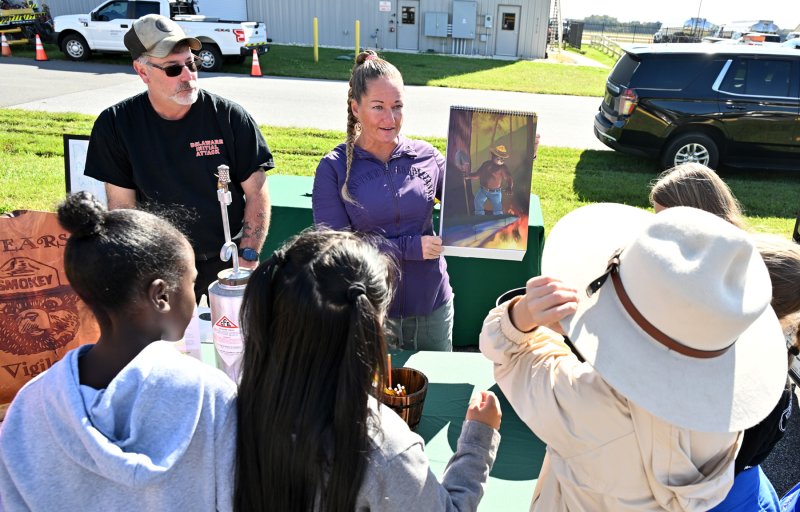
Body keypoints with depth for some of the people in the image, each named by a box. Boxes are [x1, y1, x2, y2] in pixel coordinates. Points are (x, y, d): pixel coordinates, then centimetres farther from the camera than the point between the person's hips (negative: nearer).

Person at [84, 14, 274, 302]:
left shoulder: (230, 117, -9)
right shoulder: (116, 125, -5)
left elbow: (257, 194, -6)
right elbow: (122, 206, -1)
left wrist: (248, 258, -12)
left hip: (228, 259, 0)